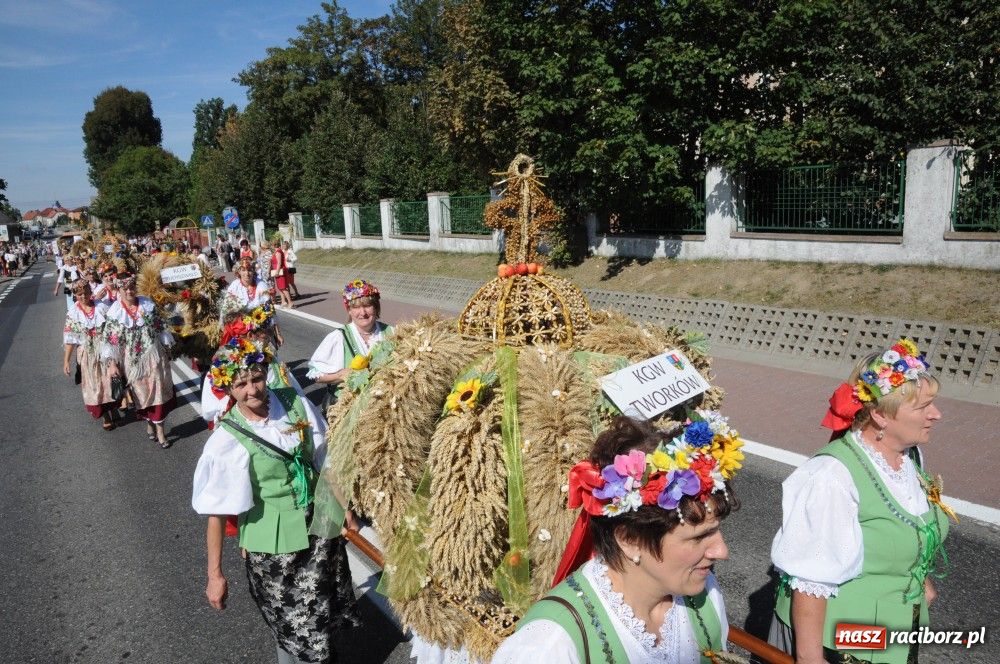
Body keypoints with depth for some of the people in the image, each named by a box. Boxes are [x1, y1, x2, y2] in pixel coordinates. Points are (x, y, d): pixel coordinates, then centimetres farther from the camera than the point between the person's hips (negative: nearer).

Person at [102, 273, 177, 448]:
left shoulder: (148, 305, -2)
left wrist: (167, 349, 7)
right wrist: (111, 362, -15)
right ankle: (150, 424, 31)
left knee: (157, 391, 2)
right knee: (141, 392, 11)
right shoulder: (114, 312, -7)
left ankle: (159, 429, 13)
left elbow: (160, 328, 6)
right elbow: (110, 340, -7)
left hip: (153, 356, 1)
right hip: (133, 360, -1)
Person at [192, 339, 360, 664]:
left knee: (323, 611, 23)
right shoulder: (227, 441, -19)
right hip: (272, 541, -3)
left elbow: (326, 461, 1)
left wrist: (344, 507, 8)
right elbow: (217, 513, -13)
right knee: (292, 626, 13)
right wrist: (215, 574, -10)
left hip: (320, 522, 4)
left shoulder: (296, 405, -11)